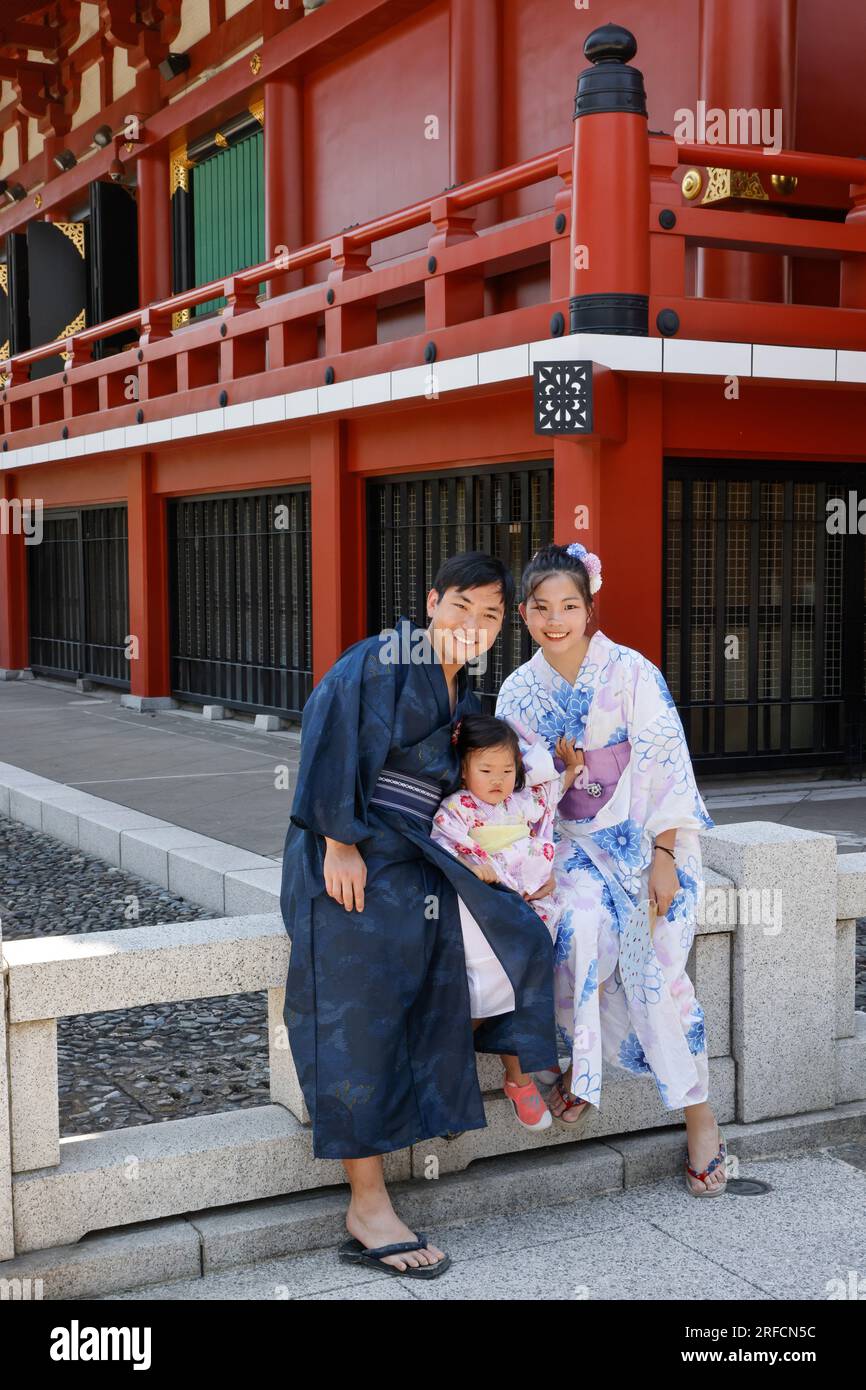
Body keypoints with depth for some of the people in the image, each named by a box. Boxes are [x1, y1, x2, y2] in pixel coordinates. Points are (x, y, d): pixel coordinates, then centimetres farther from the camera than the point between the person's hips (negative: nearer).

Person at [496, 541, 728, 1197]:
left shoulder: (630, 671, -12)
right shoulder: (520, 691, 1)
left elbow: (664, 766, -13)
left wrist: (663, 859, -17)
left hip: (647, 840, -3)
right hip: (579, 844, 3)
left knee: (657, 969, -14)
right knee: (579, 939, -26)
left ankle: (701, 1119, 2)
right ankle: (579, 1064, -1)